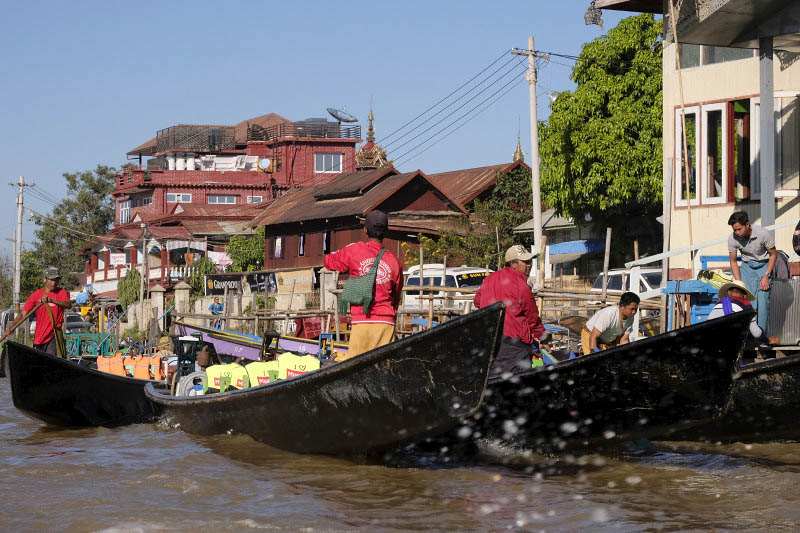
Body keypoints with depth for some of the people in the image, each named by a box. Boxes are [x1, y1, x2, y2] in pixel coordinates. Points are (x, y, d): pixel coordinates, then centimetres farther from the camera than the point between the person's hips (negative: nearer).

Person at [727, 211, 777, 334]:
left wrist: (766, 276, -13)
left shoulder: (763, 234, -23)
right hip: (747, 266, 2)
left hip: (764, 265, -2)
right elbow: (733, 262, -2)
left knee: (763, 299, -13)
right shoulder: (732, 238, -15)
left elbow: (773, 254, -7)